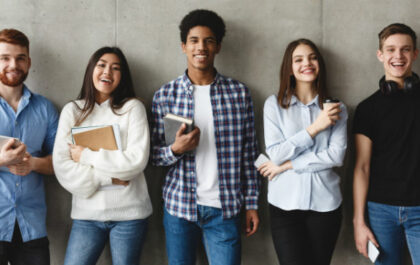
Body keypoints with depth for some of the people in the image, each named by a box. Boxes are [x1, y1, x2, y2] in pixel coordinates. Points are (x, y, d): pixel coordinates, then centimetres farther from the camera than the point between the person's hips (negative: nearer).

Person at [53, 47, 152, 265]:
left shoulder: (132, 108, 0)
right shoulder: (72, 110, 4)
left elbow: (138, 160, -11)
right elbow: (61, 166, -4)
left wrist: (86, 156, -8)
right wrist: (109, 178, -12)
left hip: (129, 214, -1)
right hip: (86, 214, 1)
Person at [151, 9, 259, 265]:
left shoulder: (239, 92, 1)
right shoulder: (165, 95, 1)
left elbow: (249, 153, 4)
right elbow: (154, 155, 5)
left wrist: (252, 204, 2)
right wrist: (175, 149, -17)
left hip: (224, 208, 0)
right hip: (179, 205, 1)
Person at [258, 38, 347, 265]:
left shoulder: (335, 108, 5)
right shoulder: (274, 104, 2)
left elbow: (336, 155, -7)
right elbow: (275, 153, -7)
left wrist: (287, 165, -9)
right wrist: (315, 127, -11)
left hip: (325, 204, 2)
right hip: (285, 204, -1)